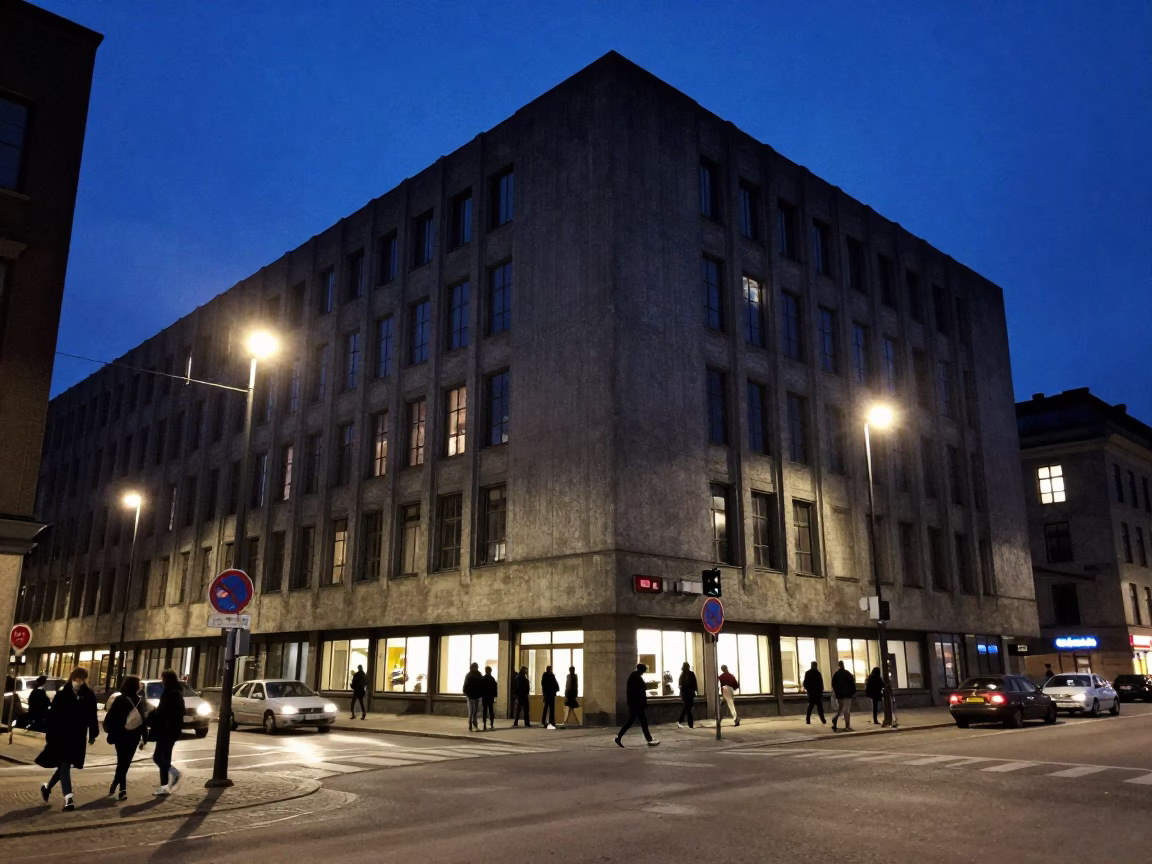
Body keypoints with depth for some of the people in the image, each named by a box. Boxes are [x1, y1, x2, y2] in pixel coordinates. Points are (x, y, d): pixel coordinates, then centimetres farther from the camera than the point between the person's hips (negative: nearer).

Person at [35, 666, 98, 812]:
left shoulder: (89, 696, 1)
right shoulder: (62, 694, -8)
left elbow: (92, 717, 7)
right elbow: (52, 715, -7)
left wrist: (92, 734, 5)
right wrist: (49, 735, -9)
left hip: (78, 737, 4)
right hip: (61, 736, -3)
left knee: (64, 766, 13)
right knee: (64, 766, -6)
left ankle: (47, 787, 36)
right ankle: (68, 797, -9)